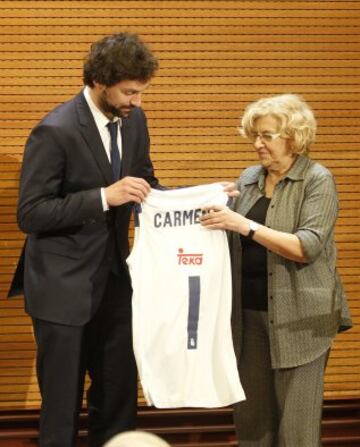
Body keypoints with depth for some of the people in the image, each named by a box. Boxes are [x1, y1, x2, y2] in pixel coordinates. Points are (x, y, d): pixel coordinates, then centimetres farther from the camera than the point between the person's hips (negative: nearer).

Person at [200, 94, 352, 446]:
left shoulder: (317, 180, -7)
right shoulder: (249, 179, 10)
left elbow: (308, 247, -18)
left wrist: (245, 226, -24)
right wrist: (219, 217, -1)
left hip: (298, 316, -6)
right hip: (250, 312, 6)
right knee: (251, 415, 8)